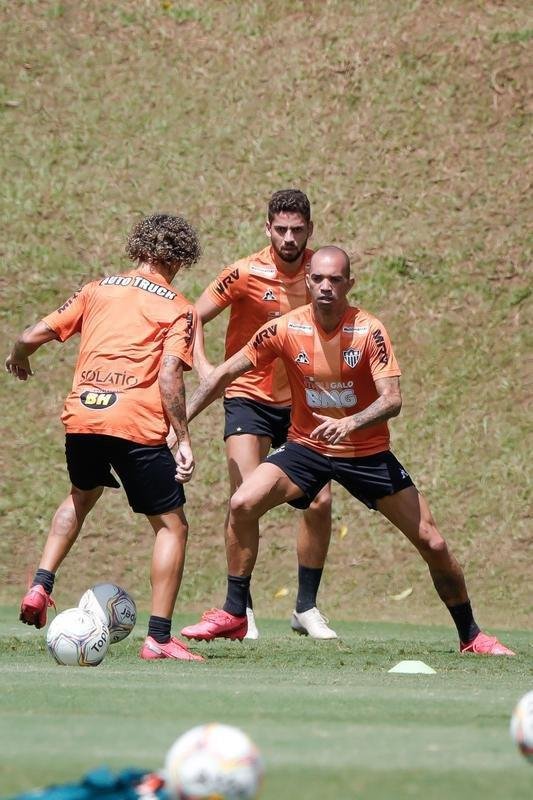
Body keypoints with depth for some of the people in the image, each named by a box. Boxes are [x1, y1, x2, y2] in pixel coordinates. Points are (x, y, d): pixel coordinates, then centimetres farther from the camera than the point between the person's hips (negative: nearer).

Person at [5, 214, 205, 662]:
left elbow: (33, 337, 14)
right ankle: (159, 638, -4)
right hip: (137, 424, -5)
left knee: (83, 496, 34)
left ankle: (41, 586, 17)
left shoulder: (97, 291, 15)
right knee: (172, 525, 7)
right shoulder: (178, 309, 4)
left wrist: (18, 359, 36)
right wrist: (184, 440, -7)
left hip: (81, 418, 5)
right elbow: (169, 377, -10)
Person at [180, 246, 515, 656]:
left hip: (367, 452, -1)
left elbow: (392, 399, -24)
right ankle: (233, 614, -8)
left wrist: (351, 423, -42)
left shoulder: (369, 331, -17)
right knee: (243, 504, -22)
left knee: (432, 542, -3)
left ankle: (471, 636, 16)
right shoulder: (285, 329, -12)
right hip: (307, 447, 1)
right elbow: (225, 373, -4)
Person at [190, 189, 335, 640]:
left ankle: (307, 607, 10)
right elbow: (192, 320, -6)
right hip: (249, 397, -3)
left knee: (319, 502, -5)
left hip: (301, 401, 3)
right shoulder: (245, 274, -13)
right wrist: (205, 370, -19)